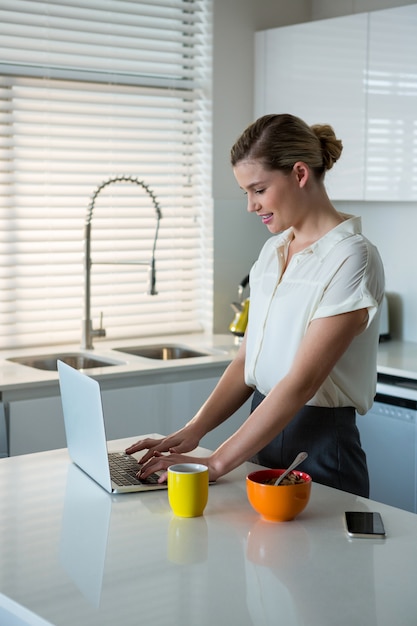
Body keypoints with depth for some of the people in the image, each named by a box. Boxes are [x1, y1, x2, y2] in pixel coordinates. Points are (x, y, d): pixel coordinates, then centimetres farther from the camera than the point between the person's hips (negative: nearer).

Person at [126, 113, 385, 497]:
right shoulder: (273, 251, 9)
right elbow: (247, 362, 9)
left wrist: (216, 463, -23)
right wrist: (193, 432, -5)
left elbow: (301, 382, -22)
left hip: (320, 450, -7)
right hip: (265, 430, 7)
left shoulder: (351, 259, -16)